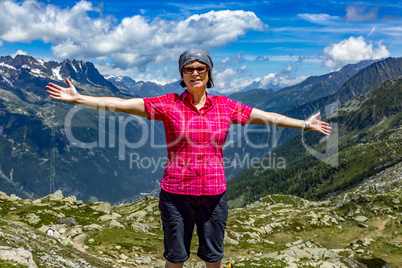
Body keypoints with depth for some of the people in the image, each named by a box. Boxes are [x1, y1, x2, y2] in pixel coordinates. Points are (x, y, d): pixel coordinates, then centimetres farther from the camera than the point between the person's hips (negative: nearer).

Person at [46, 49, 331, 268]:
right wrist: (78, 98, -12)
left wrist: (305, 124, 12)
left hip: (214, 193, 2)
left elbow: (267, 117, 8)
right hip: (176, 194, -1)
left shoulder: (225, 106, 1)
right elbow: (121, 104, -8)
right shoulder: (168, 104, -5)